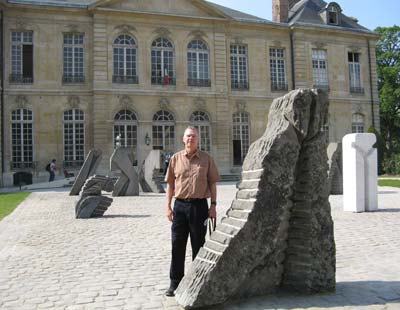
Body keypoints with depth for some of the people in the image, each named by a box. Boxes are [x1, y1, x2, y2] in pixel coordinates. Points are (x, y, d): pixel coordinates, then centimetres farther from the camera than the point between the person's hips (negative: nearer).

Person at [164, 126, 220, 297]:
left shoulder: (206, 158, 2)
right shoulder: (175, 158, 5)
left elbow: (212, 183, 4)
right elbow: (170, 183, 8)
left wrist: (213, 205, -2)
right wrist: (168, 206, 3)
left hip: (199, 205, -1)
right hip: (180, 205, 1)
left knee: (198, 246, 9)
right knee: (177, 246, 6)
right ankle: (175, 283, 18)